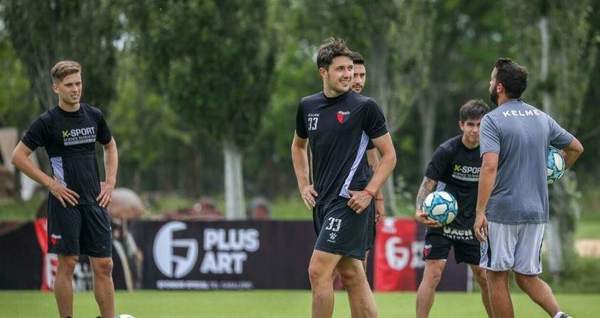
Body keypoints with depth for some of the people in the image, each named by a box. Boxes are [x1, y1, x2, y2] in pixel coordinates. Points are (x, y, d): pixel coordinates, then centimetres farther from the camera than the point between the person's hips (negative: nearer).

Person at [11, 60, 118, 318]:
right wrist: (51, 184, -10)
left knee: (103, 265, 2)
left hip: (94, 201, 4)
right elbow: (18, 156, -6)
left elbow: (110, 146, 25)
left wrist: (110, 181, 11)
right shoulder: (47, 121, -7)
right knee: (67, 264, -3)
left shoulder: (94, 116, 8)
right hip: (65, 201, -4)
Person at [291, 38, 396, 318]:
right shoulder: (308, 106, 10)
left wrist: (369, 193, -12)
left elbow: (389, 155, -3)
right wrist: (303, 185, 16)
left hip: (349, 201, -6)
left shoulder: (364, 107, -6)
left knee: (318, 270, -14)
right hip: (322, 201, 6)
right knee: (351, 274, 9)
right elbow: (298, 146, 28)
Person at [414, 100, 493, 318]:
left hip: (472, 224, 4)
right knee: (433, 273, -13)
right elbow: (428, 184, -13)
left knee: (484, 276, 5)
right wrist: (420, 211, -29)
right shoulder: (447, 151, -14)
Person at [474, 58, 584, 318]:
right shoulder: (542, 118, 9)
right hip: (536, 211, 6)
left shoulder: (493, 120, -10)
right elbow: (576, 148, 20)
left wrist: (480, 212, -22)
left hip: (501, 211, -6)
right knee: (527, 277, 12)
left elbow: (490, 165, -22)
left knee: (497, 277, 5)